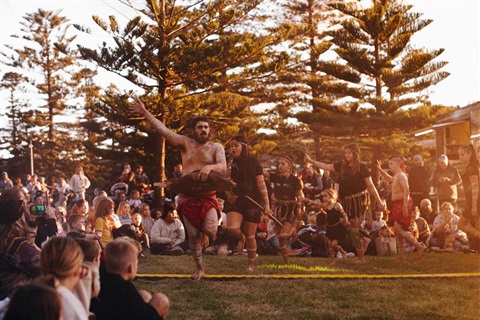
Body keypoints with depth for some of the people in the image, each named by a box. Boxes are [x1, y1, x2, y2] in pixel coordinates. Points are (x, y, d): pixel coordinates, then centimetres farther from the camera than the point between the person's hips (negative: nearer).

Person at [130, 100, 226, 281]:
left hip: (208, 196, -2)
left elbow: (223, 167, -14)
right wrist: (145, 113, -4)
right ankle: (200, 268, 19)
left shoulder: (216, 147, 1)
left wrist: (210, 167, -34)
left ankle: (204, 228, 18)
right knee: (193, 234, 3)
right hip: (187, 196, 2)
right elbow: (163, 130, 1)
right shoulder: (185, 143, 5)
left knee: (210, 230, -20)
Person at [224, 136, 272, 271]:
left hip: (253, 201, -3)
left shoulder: (253, 162, -3)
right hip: (235, 200, 3)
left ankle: (251, 265, 22)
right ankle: (241, 238, 14)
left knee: (250, 236, 1)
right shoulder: (231, 164, 7)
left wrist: (267, 204, -9)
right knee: (232, 228, -23)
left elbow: (261, 184, -4)